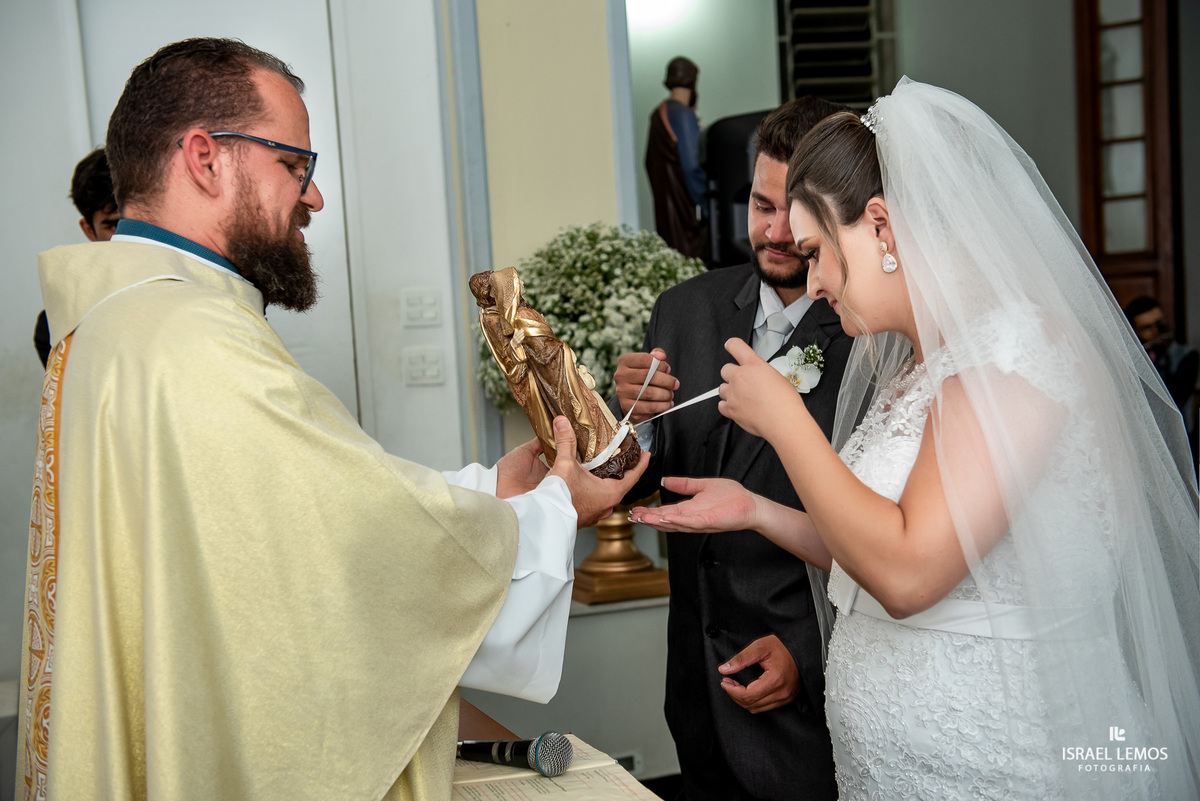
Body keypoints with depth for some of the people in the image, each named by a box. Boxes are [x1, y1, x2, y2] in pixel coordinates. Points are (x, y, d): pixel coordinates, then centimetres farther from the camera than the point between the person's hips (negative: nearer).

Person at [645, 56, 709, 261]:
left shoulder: (658, 113, 9)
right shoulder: (684, 115, -15)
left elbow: (650, 162, 15)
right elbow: (692, 165, -20)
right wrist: (704, 204, -13)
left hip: (664, 204, 8)